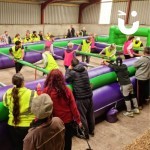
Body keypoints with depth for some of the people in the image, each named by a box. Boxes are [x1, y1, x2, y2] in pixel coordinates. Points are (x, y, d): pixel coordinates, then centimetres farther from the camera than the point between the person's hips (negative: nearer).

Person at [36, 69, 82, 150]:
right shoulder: (67, 90, -16)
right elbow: (73, 107, -10)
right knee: (67, 142, 23)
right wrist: (78, 120, 2)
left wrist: (39, 90, 11)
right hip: (68, 121, 1)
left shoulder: (47, 90, -20)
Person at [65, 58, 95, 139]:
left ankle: (85, 134, 23)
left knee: (82, 116, 10)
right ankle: (91, 130, 37)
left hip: (80, 98, -6)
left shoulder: (73, 72, -12)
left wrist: (69, 69, 10)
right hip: (89, 96, 6)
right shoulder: (85, 70, 5)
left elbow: (67, 79, 4)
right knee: (90, 114, 20)